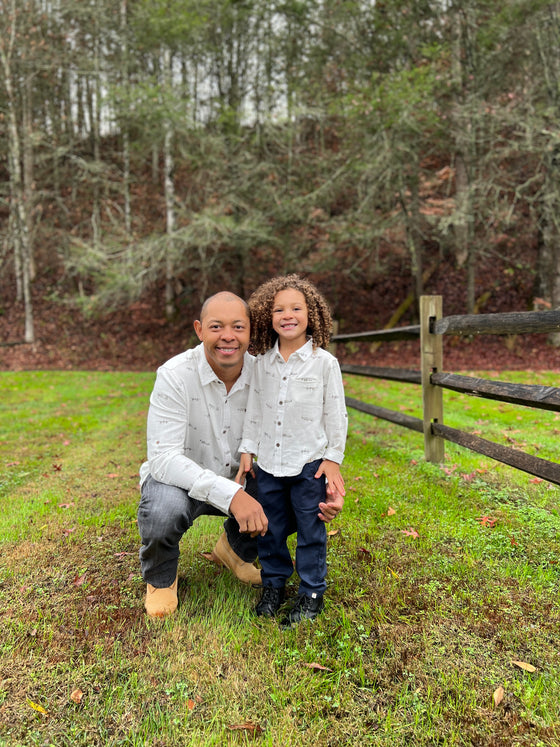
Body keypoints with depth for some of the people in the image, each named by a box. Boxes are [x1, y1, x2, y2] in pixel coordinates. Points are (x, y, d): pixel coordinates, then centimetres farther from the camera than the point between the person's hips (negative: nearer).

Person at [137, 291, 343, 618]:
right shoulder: (175, 376, -24)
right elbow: (164, 457, -31)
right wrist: (230, 495, -44)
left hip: (237, 482, 4)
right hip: (181, 481, -3)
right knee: (165, 508, -36)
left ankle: (236, 548, 14)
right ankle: (160, 576, 1)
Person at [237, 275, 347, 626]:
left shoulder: (325, 362, -7)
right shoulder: (263, 362, 3)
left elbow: (335, 414, -4)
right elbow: (254, 409, 9)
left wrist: (333, 458, -5)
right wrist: (248, 450, 8)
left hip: (309, 464, -3)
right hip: (269, 463, 4)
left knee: (310, 532, 9)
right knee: (270, 529, 15)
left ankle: (312, 594, 26)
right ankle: (274, 585, 36)